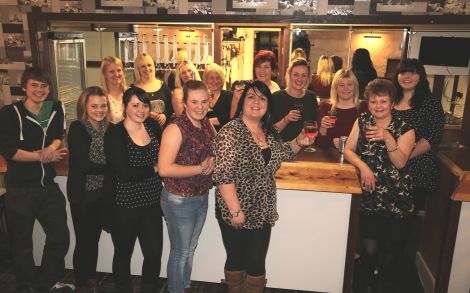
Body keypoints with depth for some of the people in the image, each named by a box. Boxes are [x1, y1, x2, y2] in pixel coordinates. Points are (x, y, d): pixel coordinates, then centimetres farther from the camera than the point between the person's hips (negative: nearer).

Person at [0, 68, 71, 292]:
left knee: (60, 237, 14)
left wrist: (51, 148, -18)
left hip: (48, 186, 5)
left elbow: (58, 136, 4)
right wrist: (43, 156, -15)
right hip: (19, 189, -4)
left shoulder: (55, 109, 3)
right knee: (22, 244, 11)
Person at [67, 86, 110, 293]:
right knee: (83, 241, 7)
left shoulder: (108, 128, 3)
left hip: (101, 192, 5)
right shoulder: (77, 128, -13)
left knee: (94, 239, 16)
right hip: (82, 194, -5)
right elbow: (83, 165, -19)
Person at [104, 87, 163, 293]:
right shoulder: (114, 133, -13)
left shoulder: (152, 126, 2)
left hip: (152, 203, 4)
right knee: (123, 254, 16)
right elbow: (125, 173, -21)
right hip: (125, 205, -4)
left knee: (154, 254, 9)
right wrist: (155, 168, -12)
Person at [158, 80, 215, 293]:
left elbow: (215, 153, 17)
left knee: (190, 249, 24)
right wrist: (200, 168, -22)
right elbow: (164, 169, -27)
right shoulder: (176, 128, -20)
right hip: (179, 200, -7)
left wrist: (212, 162, -7)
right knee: (180, 252, 11)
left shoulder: (208, 125, 1)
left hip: (202, 197, 7)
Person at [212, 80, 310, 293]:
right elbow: (223, 176, -21)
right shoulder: (230, 132, -16)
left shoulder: (269, 131, 4)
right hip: (237, 213, -5)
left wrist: (298, 142, 3)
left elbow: (282, 153, 22)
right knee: (236, 260, 14)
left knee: (257, 263, 15)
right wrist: (235, 211, -22)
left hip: (263, 212, 5)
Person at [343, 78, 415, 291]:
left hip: (395, 197, 0)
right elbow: (348, 150, -2)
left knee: (391, 246, 7)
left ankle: (381, 276, 37)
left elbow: (400, 163, -15)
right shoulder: (362, 121, 2)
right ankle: (367, 277, 29)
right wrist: (363, 166, -20)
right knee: (369, 245, 0)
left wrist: (387, 138, -29)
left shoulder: (405, 129, -5)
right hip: (368, 194, 1)